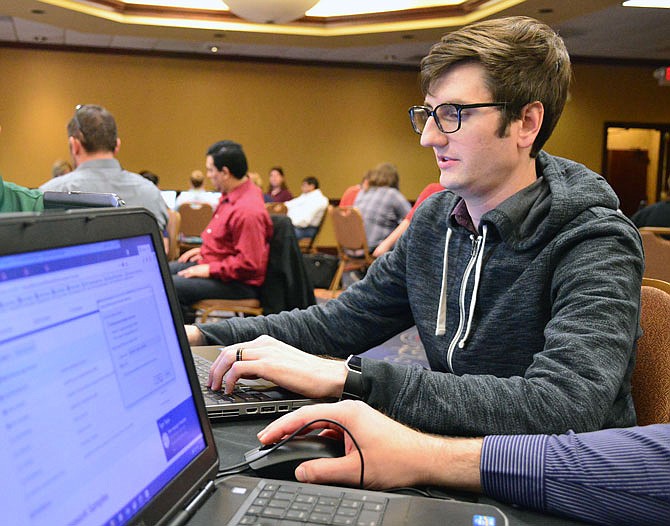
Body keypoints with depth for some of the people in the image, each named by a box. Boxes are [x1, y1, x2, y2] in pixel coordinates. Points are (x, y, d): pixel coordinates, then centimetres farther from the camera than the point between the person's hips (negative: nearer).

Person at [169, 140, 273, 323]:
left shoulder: (247, 210, -28)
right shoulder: (230, 195, 4)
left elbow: (249, 264, -28)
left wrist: (209, 270, -21)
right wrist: (204, 250, 13)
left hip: (239, 284, -11)